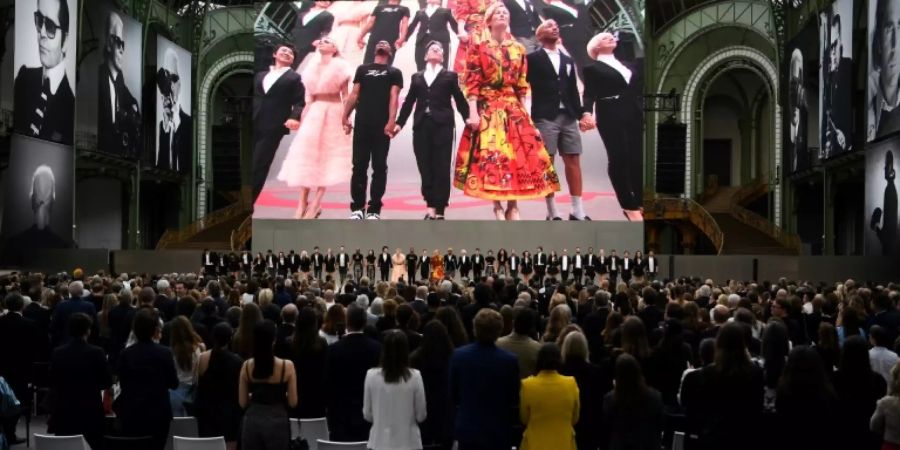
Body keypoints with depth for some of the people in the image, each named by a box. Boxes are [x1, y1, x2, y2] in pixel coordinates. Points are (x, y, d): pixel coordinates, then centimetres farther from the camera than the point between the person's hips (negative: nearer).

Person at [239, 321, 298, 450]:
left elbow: (242, 403, 2)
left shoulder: (247, 366, -3)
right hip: (277, 422, -2)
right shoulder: (287, 366, -11)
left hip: (252, 421, 3)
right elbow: (293, 402, -7)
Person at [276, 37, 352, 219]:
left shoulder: (339, 67, 2)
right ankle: (303, 202, -3)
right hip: (314, 111, 4)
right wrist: (303, 116, 6)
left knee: (327, 153, -4)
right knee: (307, 152, -5)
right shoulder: (312, 67, 15)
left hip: (333, 112, -4)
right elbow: (309, 96, 14)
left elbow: (345, 95, -2)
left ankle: (316, 203, -4)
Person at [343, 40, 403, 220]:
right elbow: (354, 94, 13)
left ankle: (374, 209, 1)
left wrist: (391, 121, -16)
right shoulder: (362, 69, 17)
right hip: (362, 124, 2)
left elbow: (393, 97, -2)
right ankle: (357, 207, 7)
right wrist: (345, 117, 3)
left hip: (382, 125, -2)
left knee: (379, 166, -2)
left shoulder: (394, 72, 10)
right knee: (359, 166, 1)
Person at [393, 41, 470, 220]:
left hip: (442, 125, -3)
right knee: (425, 167, 0)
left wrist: (468, 119, -8)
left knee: (441, 168, -5)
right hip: (421, 126, 3)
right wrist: (399, 123, 8)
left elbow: (460, 100, 5)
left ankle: (439, 209, -3)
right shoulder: (417, 77, 20)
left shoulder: (450, 76, 13)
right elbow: (409, 102, 16)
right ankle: (431, 206, 5)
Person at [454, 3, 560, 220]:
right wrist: (473, 112, -14)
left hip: (513, 108, 3)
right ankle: (497, 206, 0)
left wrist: (523, 111, 8)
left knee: (518, 155, -2)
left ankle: (513, 206, 6)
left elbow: (522, 84, 13)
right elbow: (472, 83, -5)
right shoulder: (478, 48, 3)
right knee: (490, 156, -9)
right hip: (487, 109, -3)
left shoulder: (518, 49, 13)